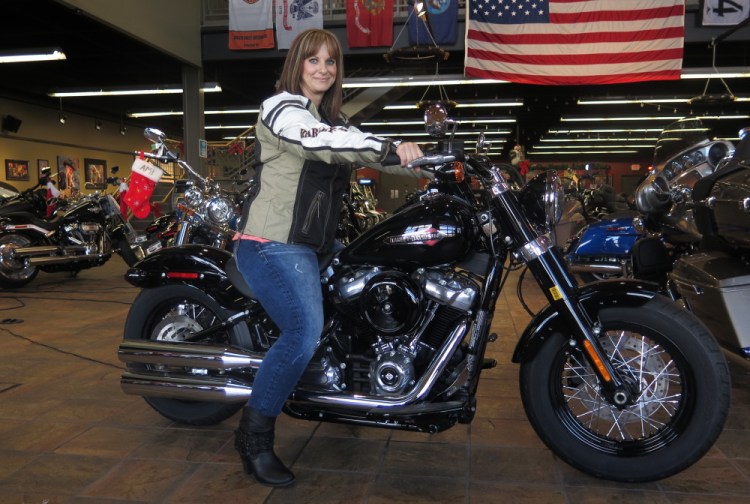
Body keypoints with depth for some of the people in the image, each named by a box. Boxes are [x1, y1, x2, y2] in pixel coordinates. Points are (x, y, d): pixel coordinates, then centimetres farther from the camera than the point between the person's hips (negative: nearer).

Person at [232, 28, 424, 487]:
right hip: (273, 244, -10)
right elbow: (319, 142, -25)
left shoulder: (334, 118, 22)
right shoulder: (282, 107, -6)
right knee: (305, 331, -25)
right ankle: (255, 436, -10)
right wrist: (392, 148, -32)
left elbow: (363, 152, 12)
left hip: (312, 244, 10)